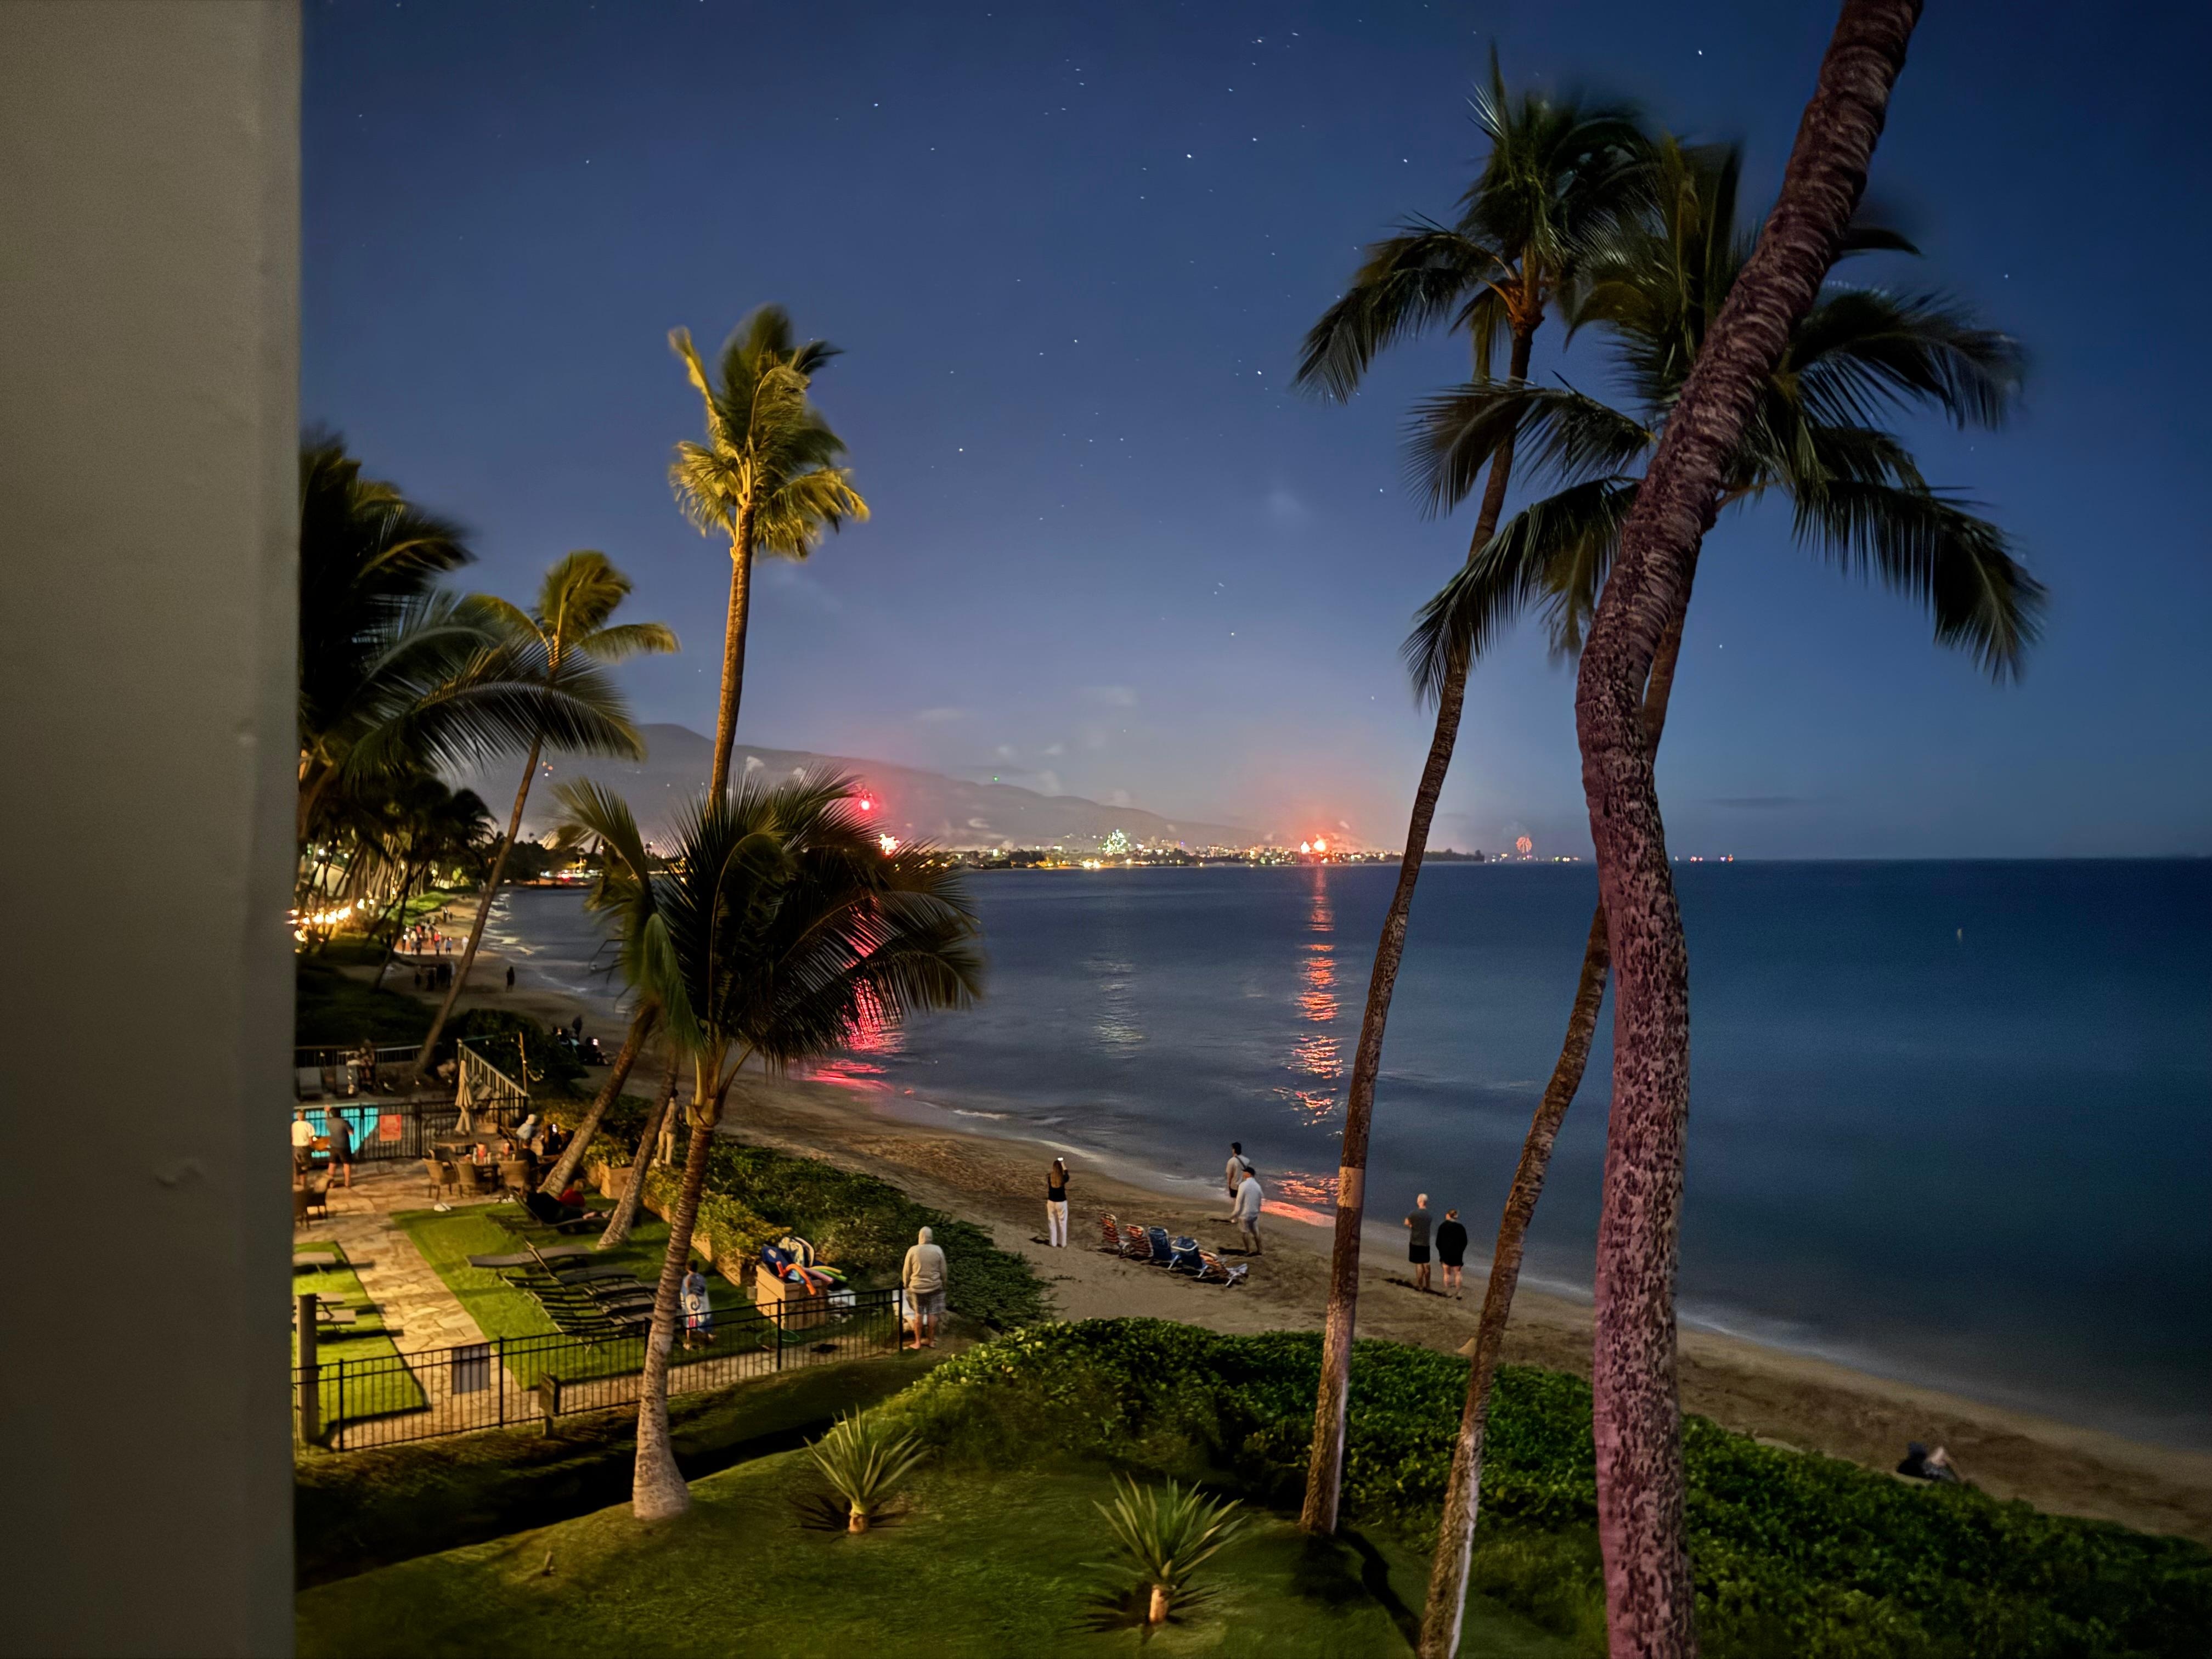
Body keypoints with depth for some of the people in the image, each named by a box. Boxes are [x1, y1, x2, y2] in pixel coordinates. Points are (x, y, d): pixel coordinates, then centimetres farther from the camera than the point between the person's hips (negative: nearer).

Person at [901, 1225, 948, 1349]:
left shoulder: (913, 1250, -10)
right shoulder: (938, 1250, -7)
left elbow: (906, 1271, -2)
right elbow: (943, 1271, 0)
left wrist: (906, 1284, 13)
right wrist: (943, 1284, 15)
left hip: (917, 1287, 0)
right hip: (934, 1287, 0)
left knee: (919, 1314, 9)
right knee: (932, 1314, 9)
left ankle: (918, 1342, 13)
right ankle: (931, 1341, 15)